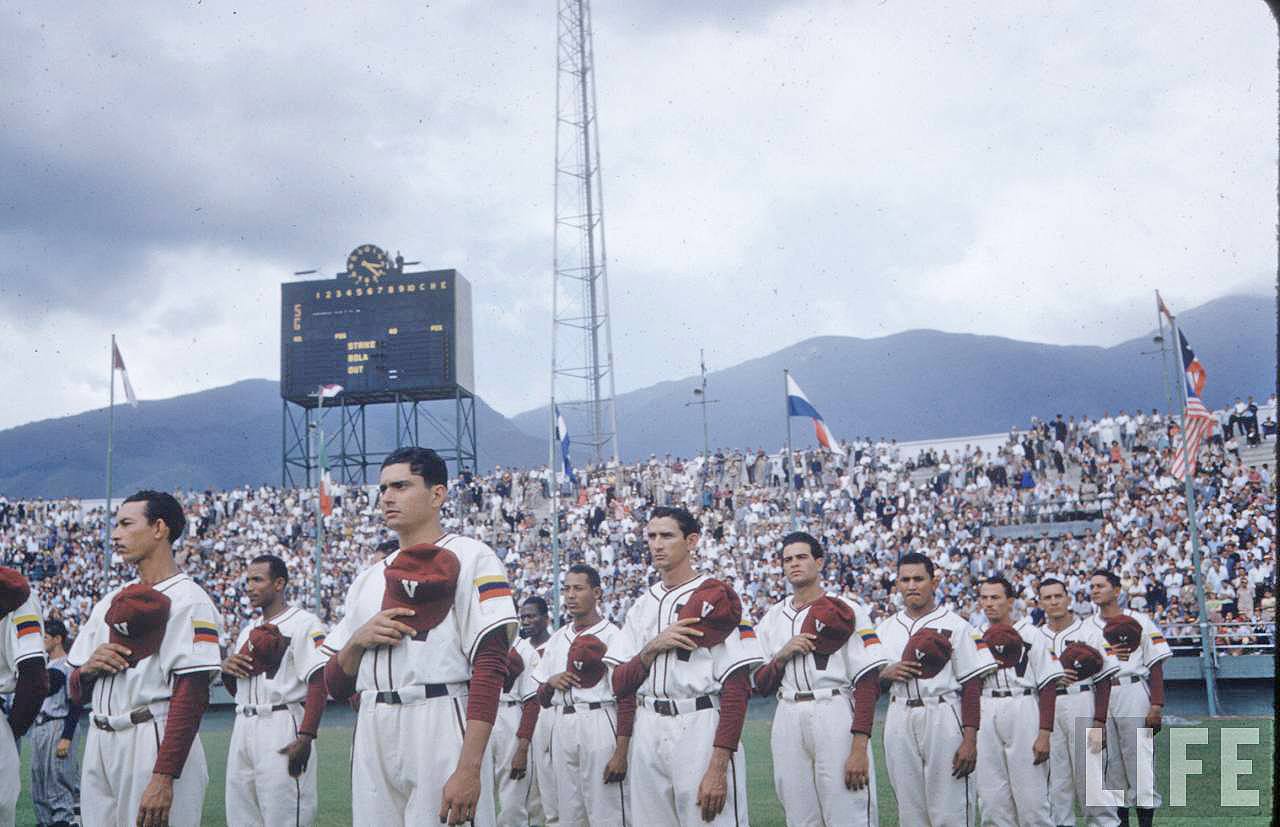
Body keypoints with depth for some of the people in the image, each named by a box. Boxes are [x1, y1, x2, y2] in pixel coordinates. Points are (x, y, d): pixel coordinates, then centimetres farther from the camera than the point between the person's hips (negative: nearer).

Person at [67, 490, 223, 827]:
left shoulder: (187, 600, -7)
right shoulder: (109, 602, 17)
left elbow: (191, 697, -15)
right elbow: (77, 694, 22)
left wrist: (164, 777, -23)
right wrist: (89, 668, -2)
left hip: (154, 744, -7)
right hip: (99, 745, 7)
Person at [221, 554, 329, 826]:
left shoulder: (304, 624, -5)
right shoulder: (248, 630, 21)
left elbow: (318, 683, -15)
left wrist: (305, 737, -24)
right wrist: (226, 669, 5)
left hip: (282, 727, -8)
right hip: (243, 729, 8)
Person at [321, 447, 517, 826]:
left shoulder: (470, 557, -1)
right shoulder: (368, 579, 19)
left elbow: (491, 666, -13)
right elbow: (336, 686, 21)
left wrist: (469, 768, -22)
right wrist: (358, 641, -1)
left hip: (441, 727, -6)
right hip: (372, 736, 6)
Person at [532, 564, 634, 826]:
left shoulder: (612, 635, -3)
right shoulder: (557, 638, 17)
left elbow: (626, 698, -9)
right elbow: (542, 699, 23)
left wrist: (621, 753, -17)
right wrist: (550, 683, -1)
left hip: (598, 723, -6)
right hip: (562, 726, 7)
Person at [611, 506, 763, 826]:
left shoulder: (716, 597, -5)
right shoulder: (642, 605, 15)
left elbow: (737, 688, -11)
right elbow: (619, 684, 13)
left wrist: (718, 767, -19)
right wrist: (653, 647, -7)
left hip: (700, 728, -6)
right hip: (647, 733, 6)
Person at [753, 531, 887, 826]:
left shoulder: (847, 611, -1)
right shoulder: (772, 619, 14)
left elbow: (868, 683, -7)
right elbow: (761, 686, 15)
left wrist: (859, 748, -16)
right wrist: (783, 655, -5)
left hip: (835, 716, -5)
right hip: (788, 721, 5)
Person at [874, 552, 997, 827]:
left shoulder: (955, 626, 0)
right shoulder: (885, 628, 14)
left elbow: (971, 685, -5)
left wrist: (970, 740, -13)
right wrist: (887, 673, -5)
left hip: (942, 718, -4)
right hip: (899, 719, 4)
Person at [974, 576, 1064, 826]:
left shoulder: (1030, 634, 0)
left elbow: (1048, 686, -5)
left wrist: (1044, 734, -11)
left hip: (1023, 709, -4)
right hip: (985, 715, 4)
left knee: (1031, 796, -4)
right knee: (991, 799, 5)